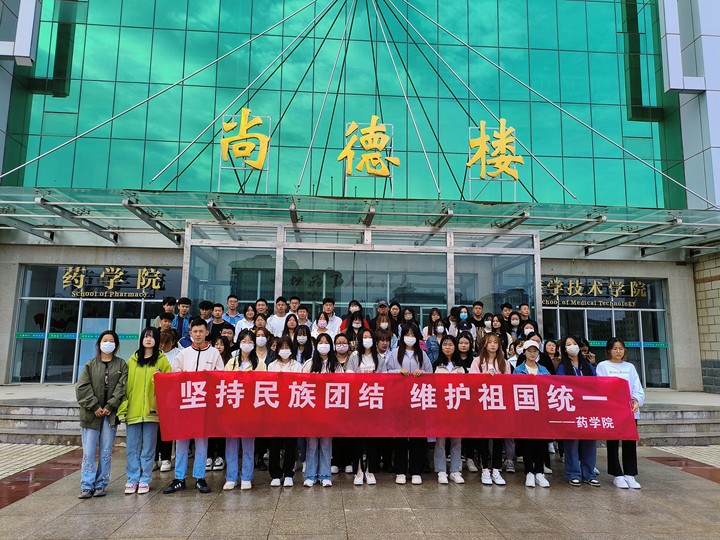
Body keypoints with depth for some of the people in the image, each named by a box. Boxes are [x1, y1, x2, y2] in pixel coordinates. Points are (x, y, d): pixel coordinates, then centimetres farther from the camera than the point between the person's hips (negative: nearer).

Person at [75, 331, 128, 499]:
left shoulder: (121, 364, 6)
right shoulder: (91, 364, 7)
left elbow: (122, 387, -2)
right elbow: (82, 387, -1)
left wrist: (109, 406, -10)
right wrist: (95, 406, -9)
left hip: (110, 414, 0)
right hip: (91, 414, 0)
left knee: (106, 452, 4)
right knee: (88, 452, 0)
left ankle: (101, 485, 13)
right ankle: (87, 486, 6)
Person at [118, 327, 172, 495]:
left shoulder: (162, 359, 4)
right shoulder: (132, 360, 10)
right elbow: (125, 385, 7)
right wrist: (123, 408, 0)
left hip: (152, 410, -2)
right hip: (133, 410, 2)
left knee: (148, 448, 6)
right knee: (132, 448, 7)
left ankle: (145, 480, 16)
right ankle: (132, 479, 18)